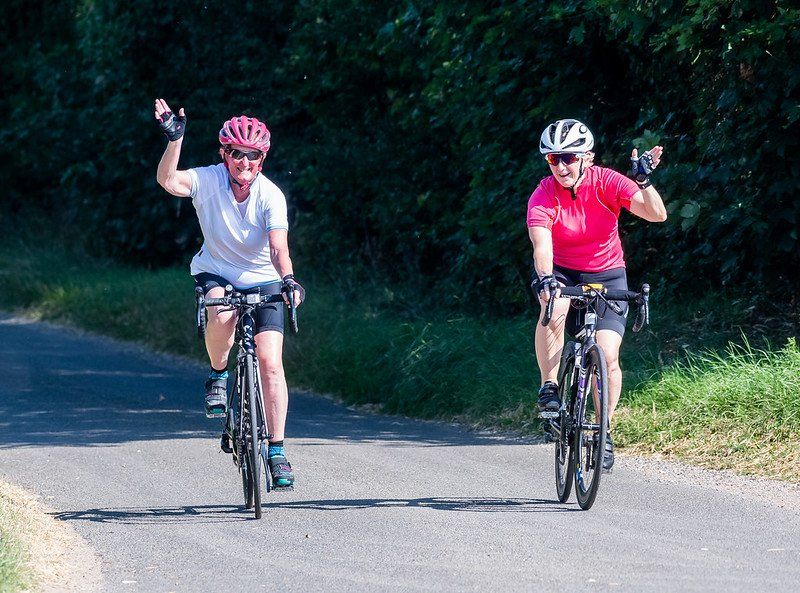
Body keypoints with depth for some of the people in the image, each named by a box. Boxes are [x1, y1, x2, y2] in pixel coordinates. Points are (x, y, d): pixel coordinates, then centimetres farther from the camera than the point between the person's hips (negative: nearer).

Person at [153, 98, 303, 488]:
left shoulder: (270, 195, -19)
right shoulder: (208, 180, -16)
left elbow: (278, 247, -29)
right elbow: (168, 181, -35)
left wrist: (287, 279, -48)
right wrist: (174, 140, -48)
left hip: (261, 280, 0)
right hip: (216, 272, 0)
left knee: (270, 361, -13)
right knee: (222, 316, -36)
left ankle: (277, 451, -4)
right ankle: (217, 375, -5)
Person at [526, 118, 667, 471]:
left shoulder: (606, 182, -18)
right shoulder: (543, 196, -20)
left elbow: (657, 214, -26)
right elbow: (542, 244, -36)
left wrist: (644, 181, -43)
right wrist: (544, 279, -55)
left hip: (606, 275, 1)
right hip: (561, 272, -1)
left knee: (607, 356, -14)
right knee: (553, 310, -36)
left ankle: (604, 430, 6)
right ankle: (549, 388, -23)